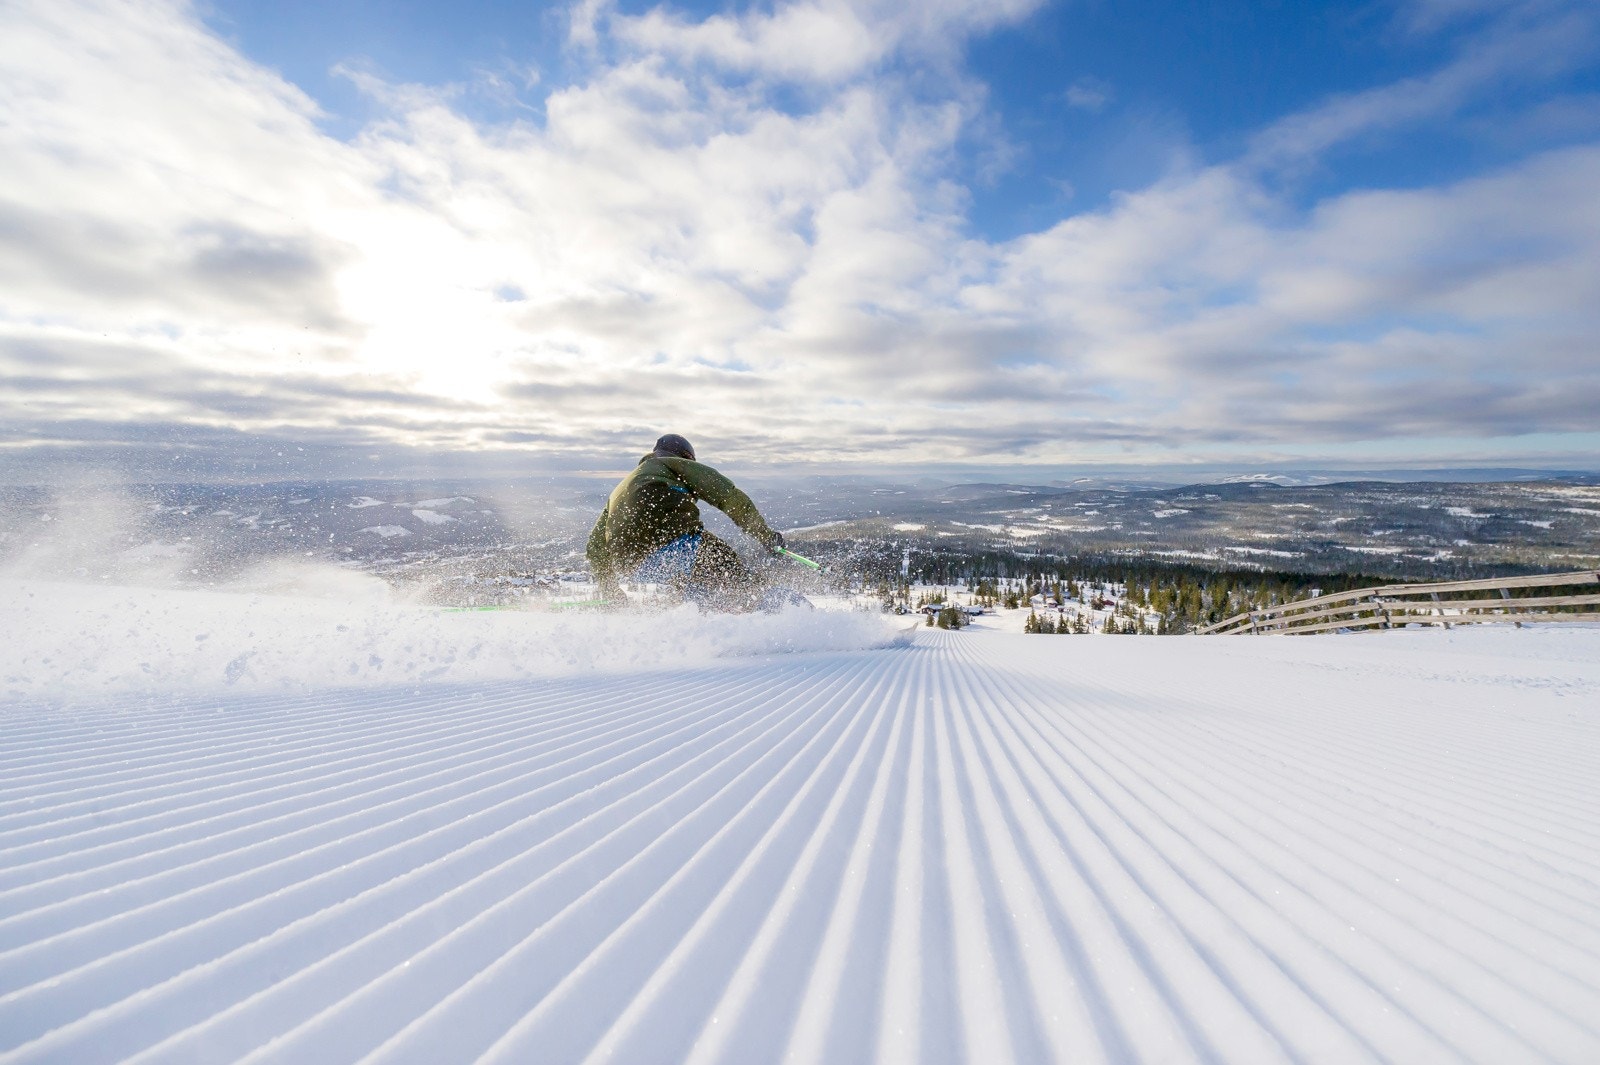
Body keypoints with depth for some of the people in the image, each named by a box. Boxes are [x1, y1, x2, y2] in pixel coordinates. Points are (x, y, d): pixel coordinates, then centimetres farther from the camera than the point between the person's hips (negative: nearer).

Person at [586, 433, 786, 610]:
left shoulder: (619, 490, 39)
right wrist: (765, 534, 10)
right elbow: (729, 496, 7)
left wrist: (610, 595, 49)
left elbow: (596, 548, 40)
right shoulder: (677, 464, 22)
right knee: (746, 590, -2)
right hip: (677, 538, -6)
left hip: (632, 569, 6)